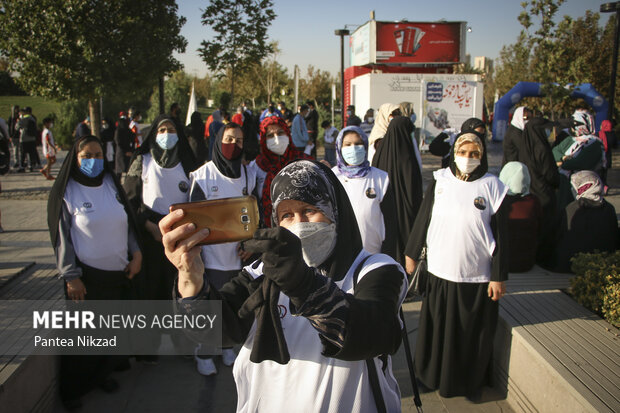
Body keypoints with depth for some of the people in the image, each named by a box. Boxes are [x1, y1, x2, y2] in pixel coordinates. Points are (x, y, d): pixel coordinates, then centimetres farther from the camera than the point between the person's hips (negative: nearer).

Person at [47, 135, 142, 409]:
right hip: (87, 276, -4)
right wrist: (71, 276, -11)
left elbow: (128, 220, 13)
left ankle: (103, 374, 35)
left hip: (119, 272, 4)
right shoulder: (65, 191, -6)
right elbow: (61, 236, -8)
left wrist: (135, 253, 4)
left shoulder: (111, 183, 7)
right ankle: (72, 389, 25)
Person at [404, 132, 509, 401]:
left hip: (477, 276, -1)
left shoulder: (492, 186, -5)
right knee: (436, 328, 14)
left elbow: (500, 234, -4)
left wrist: (499, 276, -6)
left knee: (473, 334, 12)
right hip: (440, 270, 2)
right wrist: (412, 253, 9)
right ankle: (434, 375, 37)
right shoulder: (439, 180, 0)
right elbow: (423, 219, 6)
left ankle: (471, 383, 33)